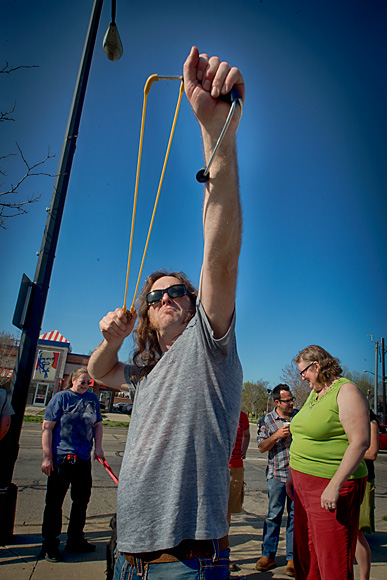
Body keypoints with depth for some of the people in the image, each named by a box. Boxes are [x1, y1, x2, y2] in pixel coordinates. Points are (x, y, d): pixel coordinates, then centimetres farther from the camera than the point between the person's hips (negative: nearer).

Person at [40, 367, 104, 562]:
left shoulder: (93, 398, 8)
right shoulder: (61, 397, -6)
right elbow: (47, 427, -8)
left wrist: (98, 447, 3)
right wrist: (47, 457, -12)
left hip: (84, 458, 5)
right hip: (61, 457, -5)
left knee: (82, 499, 14)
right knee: (55, 501, 5)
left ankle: (75, 540, 31)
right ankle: (49, 545, 21)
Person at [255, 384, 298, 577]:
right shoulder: (267, 420, -2)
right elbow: (261, 447, -3)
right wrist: (276, 435, -18)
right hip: (277, 474, -2)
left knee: (295, 514, 7)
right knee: (274, 514, 2)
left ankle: (292, 558, 18)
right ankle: (268, 555, 16)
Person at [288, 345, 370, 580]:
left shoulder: (346, 391, -14)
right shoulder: (315, 393, 14)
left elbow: (360, 442, -22)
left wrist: (335, 485, -26)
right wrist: (295, 476, 21)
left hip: (332, 485, -8)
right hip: (306, 485, 9)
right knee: (306, 556, 17)